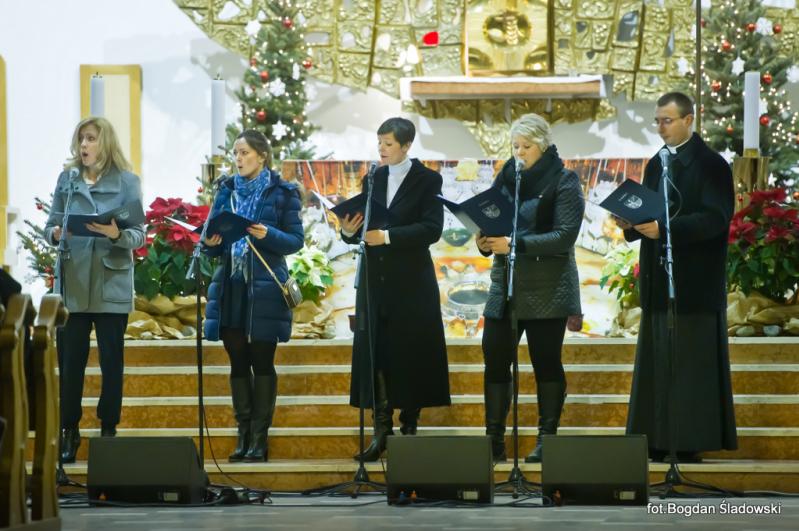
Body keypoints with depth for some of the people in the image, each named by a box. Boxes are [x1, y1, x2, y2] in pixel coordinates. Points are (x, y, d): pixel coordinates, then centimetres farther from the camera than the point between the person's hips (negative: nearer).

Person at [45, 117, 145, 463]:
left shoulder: (126, 181, 0)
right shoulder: (67, 179, 7)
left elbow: (140, 234, -3)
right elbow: (51, 225, 8)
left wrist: (118, 234, -24)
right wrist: (54, 234, -15)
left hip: (111, 282, -2)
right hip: (72, 282, 2)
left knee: (111, 359, 4)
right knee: (69, 359, 1)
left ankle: (109, 430, 13)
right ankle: (69, 432, 9)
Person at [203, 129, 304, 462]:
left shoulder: (282, 193, 1)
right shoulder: (226, 191, 13)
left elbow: (296, 241, -3)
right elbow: (213, 242, 14)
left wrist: (268, 235, -20)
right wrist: (211, 243, -8)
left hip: (264, 288, -4)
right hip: (230, 287, 4)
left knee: (262, 363, -3)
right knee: (238, 363, 5)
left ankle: (260, 439, -1)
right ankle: (243, 437, 10)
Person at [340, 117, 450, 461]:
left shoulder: (427, 181, -2)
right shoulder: (373, 180, 12)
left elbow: (432, 229, -13)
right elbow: (362, 227, 12)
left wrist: (388, 236, -22)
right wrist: (350, 230, -11)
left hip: (411, 281, -4)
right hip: (375, 278, 4)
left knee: (411, 353, 0)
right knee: (374, 353, -2)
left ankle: (409, 427, 9)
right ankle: (381, 430, -1)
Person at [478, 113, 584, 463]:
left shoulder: (564, 183, -4)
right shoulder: (507, 178, 12)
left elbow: (565, 236, -14)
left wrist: (515, 244, -22)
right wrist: (486, 242, -10)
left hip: (546, 288, -5)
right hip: (505, 283, 5)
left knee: (546, 362, 1)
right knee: (494, 360, -1)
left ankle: (547, 439, 8)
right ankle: (494, 440, 4)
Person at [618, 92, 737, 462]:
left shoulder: (710, 165, -7)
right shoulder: (656, 165, 16)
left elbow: (716, 218, -16)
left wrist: (665, 228, -24)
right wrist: (632, 225, -5)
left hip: (695, 283, -7)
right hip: (659, 282, 7)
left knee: (691, 361, -6)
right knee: (657, 364, 6)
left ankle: (690, 442, -5)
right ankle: (659, 442, 8)